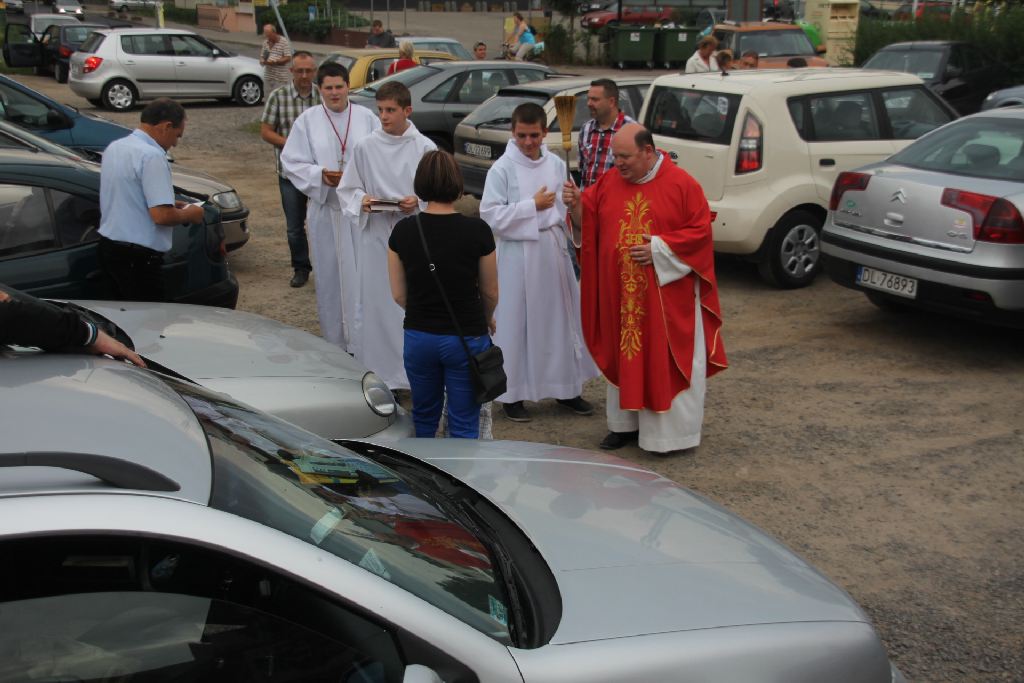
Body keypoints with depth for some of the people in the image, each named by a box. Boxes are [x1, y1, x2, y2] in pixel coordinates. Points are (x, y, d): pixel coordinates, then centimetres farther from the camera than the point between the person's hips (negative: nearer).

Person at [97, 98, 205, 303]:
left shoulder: (114, 147, 11)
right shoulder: (152, 156, -19)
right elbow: (162, 216, -24)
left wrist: (170, 204, 19)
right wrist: (189, 214, -5)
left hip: (109, 246, 10)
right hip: (138, 257, -10)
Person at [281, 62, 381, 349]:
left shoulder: (366, 117, 4)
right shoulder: (307, 120, 3)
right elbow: (292, 163, 1)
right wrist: (320, 175, -15)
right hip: (326, 208, 0)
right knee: (330, 275, 6)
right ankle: (336, 342, 17)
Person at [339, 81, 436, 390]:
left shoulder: (424, 148, -1)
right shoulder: (365, 147, 2)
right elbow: (348, 189, 9)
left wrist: (418, 201, -15)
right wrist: (362, 199, -11)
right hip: (376, 234, 1)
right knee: (375, 300, 3)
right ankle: (376, 372, 14)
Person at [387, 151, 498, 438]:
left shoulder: (402, 231, -7)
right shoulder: (477, 231, -13)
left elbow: (399, 294, 1)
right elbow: (490, 292, -1)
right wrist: (486, 320, 21)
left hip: (418, 337, 3)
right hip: (466, 339, -3)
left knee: (424, 419, 23)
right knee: (463, 427, 9)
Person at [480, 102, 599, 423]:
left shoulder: (556, 164, 6)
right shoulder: (502, 169, -8)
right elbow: (491, 215, -14)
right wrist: (533, 205, -15)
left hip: (553, 249, 5)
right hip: (518, 254, -5)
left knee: (561, 318, 11)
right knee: (517, 322, 1)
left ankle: (565, 387, 25)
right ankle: (513, 394, 12)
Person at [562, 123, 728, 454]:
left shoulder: (681, 184, -9)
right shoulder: (609, 182, 4)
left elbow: (699, 231, -9)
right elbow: (590, 220, 9)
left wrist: (658, 248, -17)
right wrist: (576, 204, -12)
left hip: (667, 294, -4)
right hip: (621, 293, 5)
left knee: (667, 359, 3)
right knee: (624, 354, 13)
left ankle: (672, 431, 15)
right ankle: (626, 423, 26)